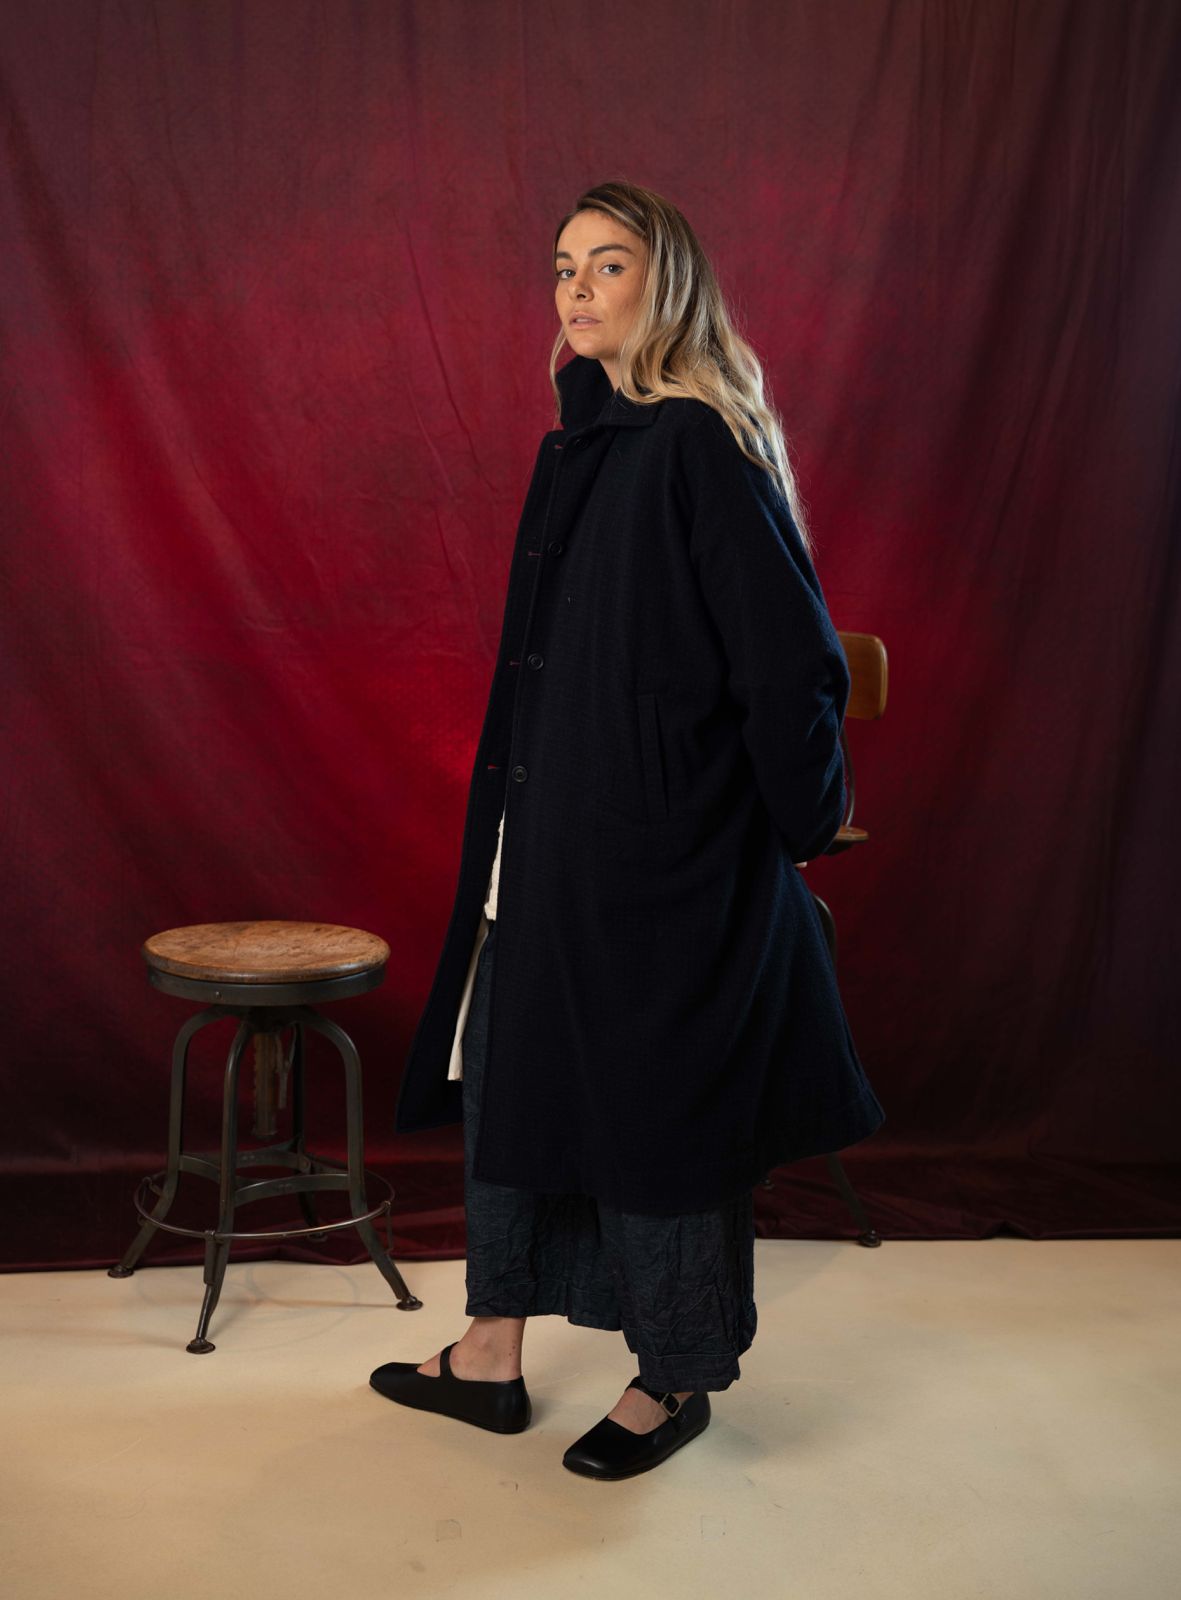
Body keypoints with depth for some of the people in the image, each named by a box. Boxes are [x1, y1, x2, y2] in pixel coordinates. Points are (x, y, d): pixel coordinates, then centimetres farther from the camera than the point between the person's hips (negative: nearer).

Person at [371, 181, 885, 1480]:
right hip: (550, 828, 9)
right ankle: (492, 1357, 29)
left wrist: (803, 825, -10)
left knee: (649, 1091, 4)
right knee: (506, 1066, 14)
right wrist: (513, 811, 17)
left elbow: (792, 655, -18)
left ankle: (675, 1380, 24)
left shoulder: (698, 446, -16)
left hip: (660, 839, -9)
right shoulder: (582, 441, 11)